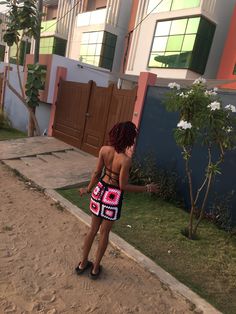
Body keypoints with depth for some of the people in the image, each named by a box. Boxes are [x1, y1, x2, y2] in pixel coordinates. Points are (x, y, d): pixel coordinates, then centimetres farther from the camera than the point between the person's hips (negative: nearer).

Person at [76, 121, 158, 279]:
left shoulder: (104, 150, -10)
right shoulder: (125, 160, -26)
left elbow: (97, 173, -1)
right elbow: (123, 186, -18)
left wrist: (88, 189, 14)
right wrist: (146, 188, -9)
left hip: (100, 190, 5)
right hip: (113, 196, -5)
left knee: (93, 229, 21)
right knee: (104, 232, 15)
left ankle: (83, 263, 38)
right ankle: (95, 268, 33)